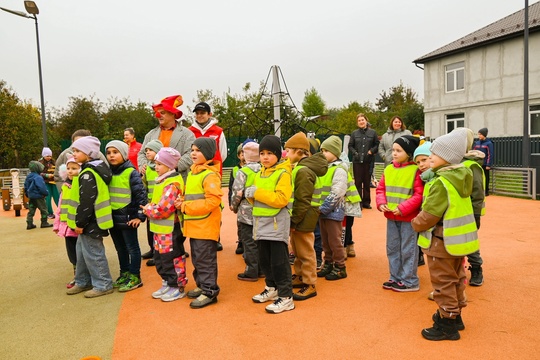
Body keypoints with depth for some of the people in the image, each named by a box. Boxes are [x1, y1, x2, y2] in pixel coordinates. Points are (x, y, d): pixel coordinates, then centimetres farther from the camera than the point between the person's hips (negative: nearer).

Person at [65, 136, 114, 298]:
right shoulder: (91, 170, 13)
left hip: (91, 222, -11)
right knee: (82, 252, 21)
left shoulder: (88, 173, -21)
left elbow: (86, 201, -25)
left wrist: (80, 222, -18)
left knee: (92, 254, -1)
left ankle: (103, 285, 11)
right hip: (90, 221, 11)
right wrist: (80, 222, 22)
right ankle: (83, 282, 34)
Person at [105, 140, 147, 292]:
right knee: (120, 249, 18)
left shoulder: (131, 173, -12)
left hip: (127, 218, -7)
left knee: (132, 248, 5)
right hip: (112, 217, 7)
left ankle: (135, 277, 14)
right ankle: (124, 274, 32)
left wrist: (140, 216, -16)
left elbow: (141, 195, -15)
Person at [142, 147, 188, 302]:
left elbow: (163, 209, -25)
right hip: (160, 229, 10)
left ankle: (178, 288, 16)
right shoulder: (162, 181, 13)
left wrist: (148, 209, -10)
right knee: (159, 259, 18)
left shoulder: (172, 184, -20)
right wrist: (150, 207, 2)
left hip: (170, 231, -10)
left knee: (172, 259, 2)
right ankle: (167, 284, 32)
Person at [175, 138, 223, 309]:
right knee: (197, 258, 19)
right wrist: (182, 201, 0)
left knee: (205, 259, -1)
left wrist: (185, 206, -18)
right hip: (194, 224, 9)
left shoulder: (210, 175, -16)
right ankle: (202, 286, 33)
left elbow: (213, 200, -23)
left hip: (206, 225, -9)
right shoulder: (192, 172, 14)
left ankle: (209, 291, 11)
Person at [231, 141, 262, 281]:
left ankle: (251, 272, 9)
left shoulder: (243, 172, -11)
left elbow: (237, 192, -16)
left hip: (246, 212, -5)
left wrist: (234, 206, 1)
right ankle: (261, 268, 24)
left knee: (249, 242, 3)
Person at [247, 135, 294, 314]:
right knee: (264, 261, 18)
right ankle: (272, 288, 35)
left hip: (277, 224, -8)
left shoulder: (283, 173, -11)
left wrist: (258, 192, -20)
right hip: (261, 223, 8)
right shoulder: (259, 175, 13)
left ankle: (285, 297, 7)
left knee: (279, 262, -3)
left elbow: (282, 199, -23)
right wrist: (250, 195, -7)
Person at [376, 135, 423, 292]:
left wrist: (402, 208, -22)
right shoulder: (388, 169, 7)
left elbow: (419, 194, -15)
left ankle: (410, 281, 18)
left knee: (408, 249, 4)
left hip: (408, 217, -6)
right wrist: (381, 203, -7)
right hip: (391, 216, 7)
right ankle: (395, 278, 29)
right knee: (392, 248, 15)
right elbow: (381, 188, 11)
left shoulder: (416, 170, -12)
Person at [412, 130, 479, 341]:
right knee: (456, 278, 20)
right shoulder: (461, 177, 4)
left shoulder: (442, 182, -24)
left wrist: (416, 224, -5)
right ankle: (455, 315, 35)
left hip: (442, 241, -9)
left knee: (443, 282, 3)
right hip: (459, 238, 9)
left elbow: (429, 215, -24)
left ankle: (447, 325, 14)